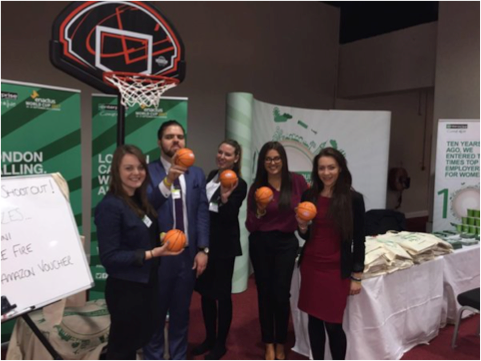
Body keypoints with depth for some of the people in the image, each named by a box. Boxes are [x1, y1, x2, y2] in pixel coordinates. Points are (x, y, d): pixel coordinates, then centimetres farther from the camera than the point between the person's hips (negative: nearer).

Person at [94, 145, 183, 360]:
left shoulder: (140, 201, 4)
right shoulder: (110, 206, -21)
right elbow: (109, 257, -23)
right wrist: (152, 254, -26)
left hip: (146, 284, 8)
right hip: (125, 288, -8)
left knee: (136, 342, 24)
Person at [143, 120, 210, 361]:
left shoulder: (197, 174, 6)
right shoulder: (148, 172, -5)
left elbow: (202, 213, 3)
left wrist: (203, 249, -4)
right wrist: (167, 180, -33)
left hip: (188, 254, 3)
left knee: (181, 313, 17)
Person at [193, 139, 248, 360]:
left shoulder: (239, 184, -13)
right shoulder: (212, 175, 7)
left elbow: (228, 217, -18)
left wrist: (225, 198, -35)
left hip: (224, 245, -7)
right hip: (205, 241, 7)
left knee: (222, 294, 6)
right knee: (205, 290, 14)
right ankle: (209, 338, 32)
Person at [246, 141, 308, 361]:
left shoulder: (297, 181, -6)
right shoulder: (256, 187, -4)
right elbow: (250, 226, -3)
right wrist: (260, 212, -22)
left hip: (287, 243, -1)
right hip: (261, 244, 1)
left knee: (281, 294, 3)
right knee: (265, 293, 10)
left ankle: (281, 343, 27)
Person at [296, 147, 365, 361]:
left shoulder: (353, 199, -8)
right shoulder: (309, 196, 1)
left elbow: (358, 240, -4)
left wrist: (356, 276, -2)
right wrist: (302, 227, -12)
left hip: (336, 270, -3)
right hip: (311, 266, 4)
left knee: (333, 324, 1)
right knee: (314, 319, 12)